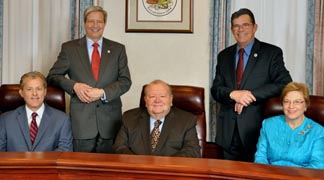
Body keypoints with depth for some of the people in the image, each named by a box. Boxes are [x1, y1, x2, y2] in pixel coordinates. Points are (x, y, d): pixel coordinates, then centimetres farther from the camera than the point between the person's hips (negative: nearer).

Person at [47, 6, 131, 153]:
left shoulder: (118, 49, 9)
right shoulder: (69, 48, 7)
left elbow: (125, 81, 4)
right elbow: (53, 76, 7)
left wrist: (103, 92, -12)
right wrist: (75, 85, -11)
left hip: (110, 120, 1)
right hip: (81, 121, -1)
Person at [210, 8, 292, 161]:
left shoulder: (272, 53, -1)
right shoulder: (224, 56, 11)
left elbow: (285, 84, -10)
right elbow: (215, 90, 6)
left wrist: (250, 95, -17)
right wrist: (233, 94, -16)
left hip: (257, 129, -3)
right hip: (228, 131, 4)